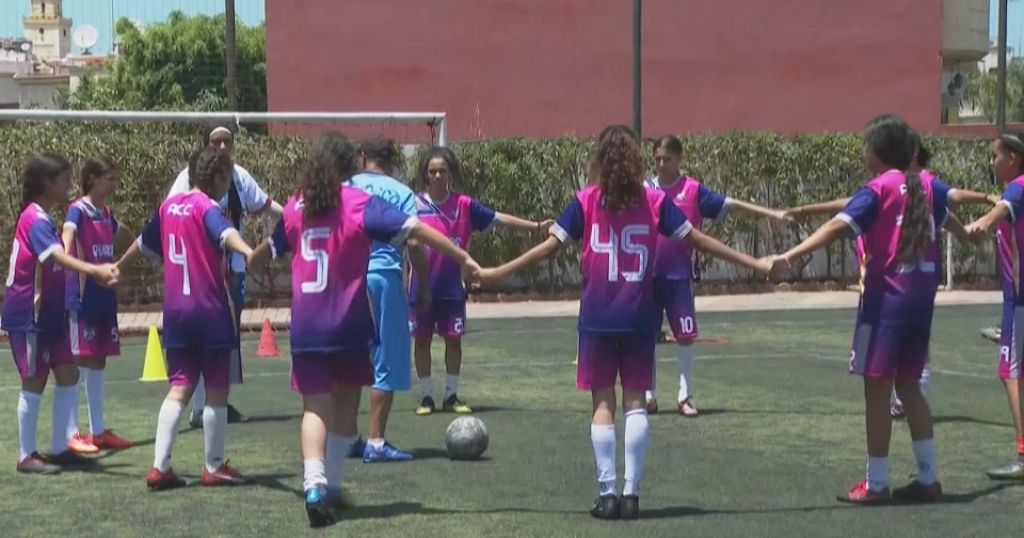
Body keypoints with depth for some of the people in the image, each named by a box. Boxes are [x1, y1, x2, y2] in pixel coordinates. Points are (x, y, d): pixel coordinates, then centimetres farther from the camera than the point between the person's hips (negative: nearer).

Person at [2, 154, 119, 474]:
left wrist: (100, 272, 17)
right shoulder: (36, 219, -19)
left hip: (49, 315, 9)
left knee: (68, 375, 9)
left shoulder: (41, 218, 11)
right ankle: (26, 456, 7)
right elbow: (59, 256, -37)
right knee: (34, 382, -2)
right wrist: (94, 270, -51)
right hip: (28, 315, -9)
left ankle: (59, 448, 16)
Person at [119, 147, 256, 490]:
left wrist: (118, 266, 45)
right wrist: (248, 252, -53)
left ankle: (160, 467, 1)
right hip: (210, 310, -6)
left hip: (176, 311, 6)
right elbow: (225, 233, -33)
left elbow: (144, 244, 26)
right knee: (216, 390, 5)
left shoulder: (169, 206, 11)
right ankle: (214, 467, 13)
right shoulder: (207, 207, -10)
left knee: (179, 388, 8)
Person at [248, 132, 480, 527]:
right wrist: (463, 258, -13)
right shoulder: (360, 204, -5)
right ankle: (331, 483, 23)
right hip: (349, 325, -2)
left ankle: (314, 484, -21)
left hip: (306, 327, 2)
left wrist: (247, 263, 48)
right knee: (345, 403, 16)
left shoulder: (296, 208, 8)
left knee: (315, 407, 0)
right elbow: (415, 229, -15)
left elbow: (269, 249, 26)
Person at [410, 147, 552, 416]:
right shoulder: (415, 205, -4)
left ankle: (451, 396, 18)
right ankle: (426, 397, 16)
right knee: (422, 339, 5)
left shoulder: (464, 205, 0)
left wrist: (536, 226, -3)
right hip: (422, 287, -1)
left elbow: (499, 218, 0)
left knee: (453, 340, 6)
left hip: (452, 287, 1)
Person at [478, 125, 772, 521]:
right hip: (640, 317, 1)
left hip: (597, 319, 0)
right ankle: (631, 494, 2)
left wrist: (495, 273, 4)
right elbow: (699, 240, 1)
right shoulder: (656, 201, -1)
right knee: (635, 401, 6)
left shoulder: (585, 202, -2)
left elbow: (549, 247, -4)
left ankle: (607, 494, 3)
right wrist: (755, 265, 8)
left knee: (603, 403, 5)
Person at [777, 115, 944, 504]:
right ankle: (927, 478, 16)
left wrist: (792, 255, -34)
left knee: (877, 387, 0)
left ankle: (876, 483, 4)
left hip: (887, 297, -7)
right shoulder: (925, 186, 9)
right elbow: (944, 214, 31)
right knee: (908, 385, 16)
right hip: (922, 296, 7)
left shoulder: (879, 189, -10)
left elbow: (839, 226, -26)